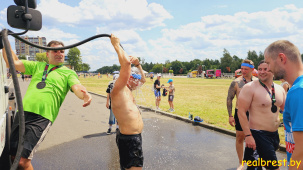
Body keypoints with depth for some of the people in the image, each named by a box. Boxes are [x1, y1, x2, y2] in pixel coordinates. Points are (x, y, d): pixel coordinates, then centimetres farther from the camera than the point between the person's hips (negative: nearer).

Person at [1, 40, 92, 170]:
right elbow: (14, 63, 17)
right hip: (23, 112, 5)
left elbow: (77, 87, -10)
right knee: (13, 156, 10)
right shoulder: (38, 66, 21)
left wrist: (85, 95, -32)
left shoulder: (69, 73, 8)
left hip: (42, 117, -5)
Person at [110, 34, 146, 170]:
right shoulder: (118, 90, -17)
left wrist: (137, 64, 9)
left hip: (135, 137, 10)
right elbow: (126, 63, -28)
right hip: (128, 139, -10)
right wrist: (116, 45, -17)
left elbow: (143, 79, 24)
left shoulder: (127, 90, 11)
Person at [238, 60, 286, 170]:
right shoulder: (250, 87, -13)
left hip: (274, 134, 7)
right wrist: (248, 135, -21)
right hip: (258, 135, -7)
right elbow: (241, 112, -17)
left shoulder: (280, 89, 8)